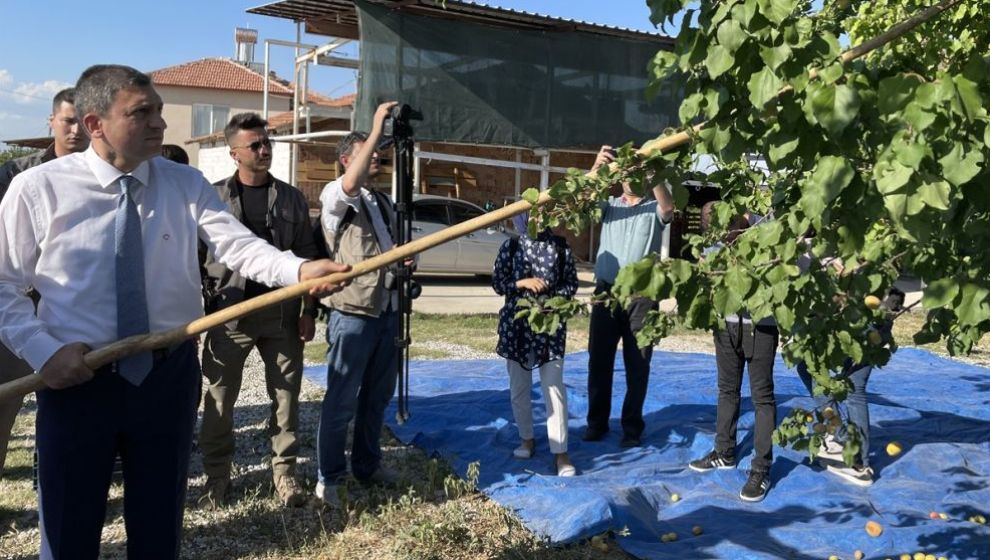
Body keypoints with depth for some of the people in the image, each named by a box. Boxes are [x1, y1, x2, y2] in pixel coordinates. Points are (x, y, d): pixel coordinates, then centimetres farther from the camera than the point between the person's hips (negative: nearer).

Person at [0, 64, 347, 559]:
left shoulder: (187, 184, -2)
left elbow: (240, 247, -15)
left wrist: (300, 270, -33)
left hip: (168, 376, 2)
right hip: (77, 380, -1)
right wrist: (43, 350, -15)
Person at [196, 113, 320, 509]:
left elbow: (306, 255, 7)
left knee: (286, 395, 7)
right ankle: (217, 475, 18)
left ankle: (285, 471, 19)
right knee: (219, 399, 5)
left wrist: (308, 310, 2)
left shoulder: (290, 197, 7)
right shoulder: (215, 196, 1)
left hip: (282, 311, 2)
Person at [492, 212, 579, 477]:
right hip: (516, 324, 2)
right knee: (519, 387, 11)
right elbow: (497, 284, 1)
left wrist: (553, 298, -14)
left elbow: (572, 284, 4)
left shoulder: (560, 246, 1)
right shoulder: (511, 247, 2)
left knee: (554, 387, -6)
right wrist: (521, 283, -16)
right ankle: (527, 439, 30)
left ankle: (560, 453, -2)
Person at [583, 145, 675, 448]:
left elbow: (669, 208, -17)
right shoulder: (609, 204, 12)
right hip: (606, 291, 2)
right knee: (599, 360, 7)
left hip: (641, 295, -2)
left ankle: (632, 426, 15)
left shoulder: (653, 208, 6)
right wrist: (597, 167, -24)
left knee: (637, 364, 4)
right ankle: (597, 422, 20)